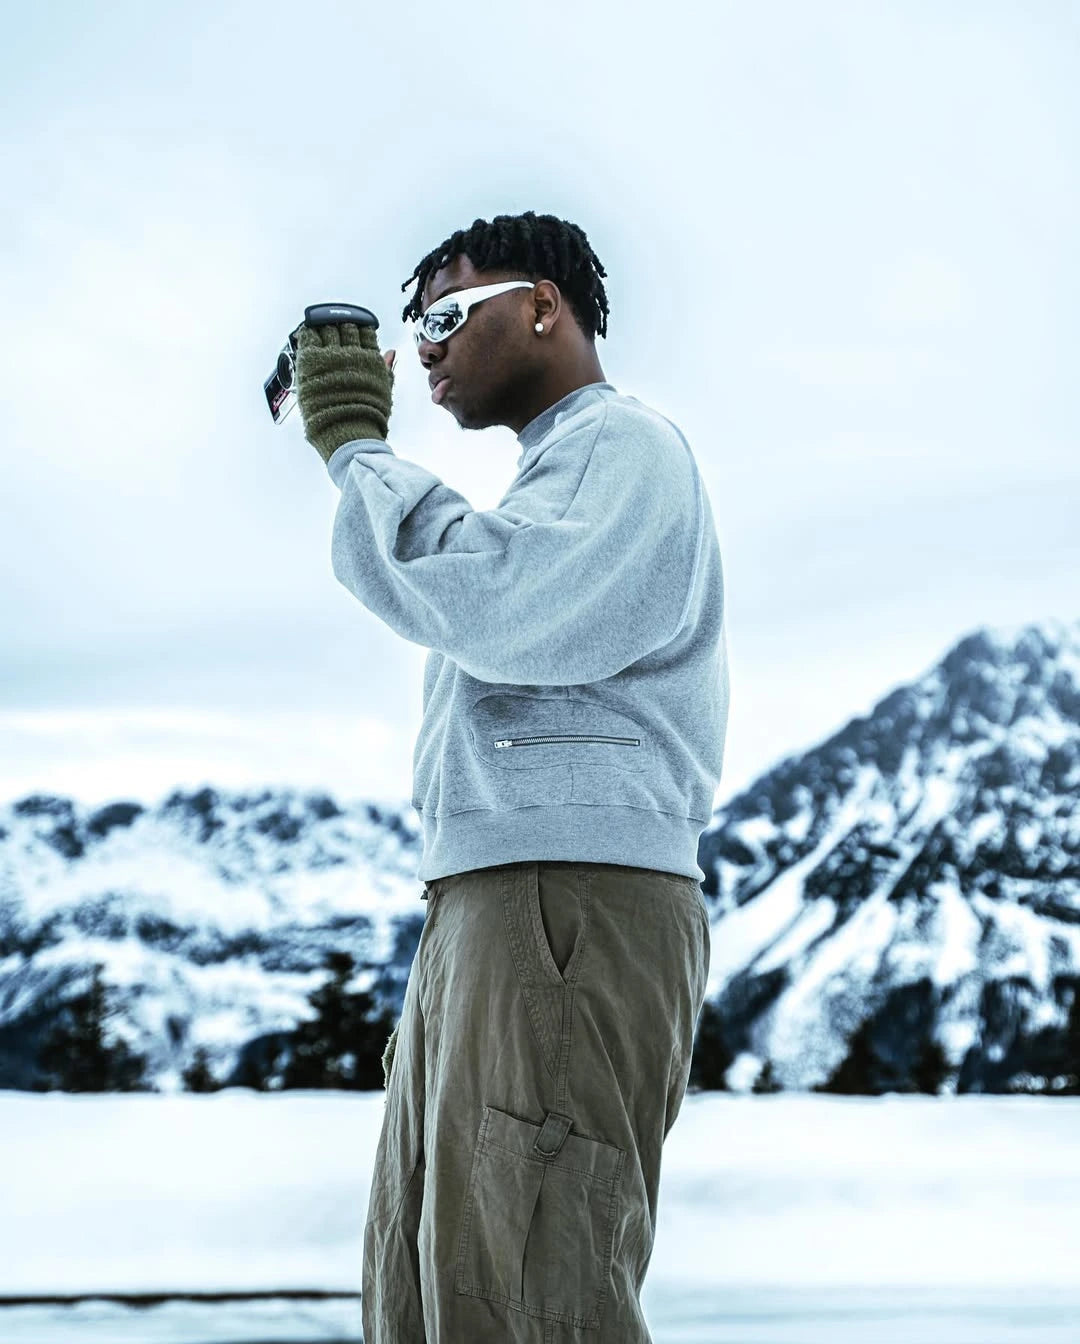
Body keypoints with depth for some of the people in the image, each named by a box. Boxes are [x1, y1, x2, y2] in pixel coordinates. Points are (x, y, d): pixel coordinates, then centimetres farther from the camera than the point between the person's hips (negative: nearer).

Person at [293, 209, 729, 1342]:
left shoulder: (623, 442, 0)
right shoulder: (553, 478, 31)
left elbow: (489, 605, -17)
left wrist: (355, 446, -4)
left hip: (572, 904, -10)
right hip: (483, 907, 10)